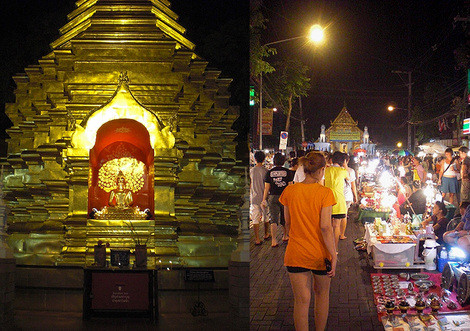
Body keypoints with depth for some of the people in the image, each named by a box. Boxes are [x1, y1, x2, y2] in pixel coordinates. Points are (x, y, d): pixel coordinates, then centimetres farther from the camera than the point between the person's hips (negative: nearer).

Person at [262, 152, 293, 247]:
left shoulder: (269, 173, 0)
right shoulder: (287, 172, -2)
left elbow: (266, 188, 1)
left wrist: (264, 200, 8)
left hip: (273, 197, 0)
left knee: (273, 219, -2)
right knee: (285, 217, 18)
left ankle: (273, 240, -15)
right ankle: (285, 236, 36)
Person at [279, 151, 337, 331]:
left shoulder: (289, 191, -3)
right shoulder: (325, 193, -13)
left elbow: (288, 224, 5)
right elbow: (325, 226, -17)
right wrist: (333, 255, -13)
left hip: (296, 254, 2)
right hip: (319, 254, -1)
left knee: (301, 301, 4)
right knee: (322, 295, 21)